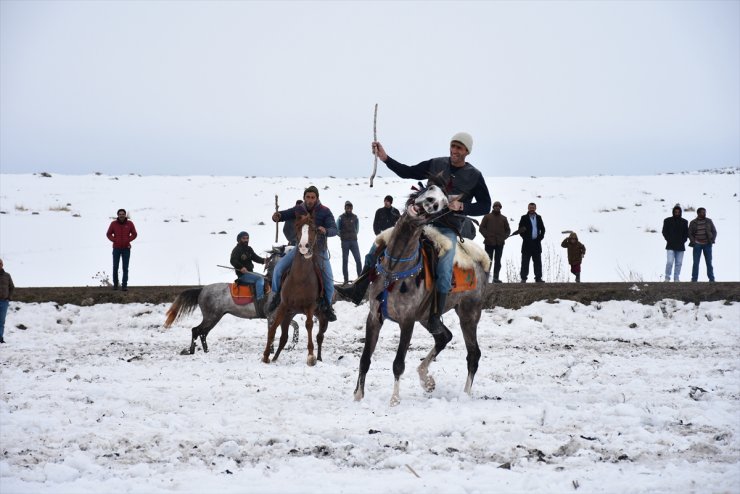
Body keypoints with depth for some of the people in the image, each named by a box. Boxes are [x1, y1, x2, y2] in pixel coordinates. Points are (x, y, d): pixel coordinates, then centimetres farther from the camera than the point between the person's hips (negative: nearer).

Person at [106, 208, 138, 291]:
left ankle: (124, 285, 1)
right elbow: (108, 234, 6)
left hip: (126, 249, 0)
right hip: (116, 249, 0)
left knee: (125, 268, -2)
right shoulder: (113, 224, -4)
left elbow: (134, 234, 5)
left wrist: (128, 240, -8)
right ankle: (115, 284, 17)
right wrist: (114, 240, -8)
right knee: (115, 267, 3)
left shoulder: (130, 223, -3)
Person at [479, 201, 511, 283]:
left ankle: (496, 277, 4)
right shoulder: (487, 217, 6)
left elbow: (508, 230, 20)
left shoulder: (503, 218, 14)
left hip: (499, 243, 3)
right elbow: (481, 228, 2)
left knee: (498, 261, 3)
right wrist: (487, 236, -10)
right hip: (489, 243, -3)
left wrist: (504, 237, 3)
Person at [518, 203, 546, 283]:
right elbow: (520, 230, -1)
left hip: (536, 243, 3)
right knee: (525, 261, -2)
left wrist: (540, 238, -1)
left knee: (538, 261, 4)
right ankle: (523, 278, 0)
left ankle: (538, 277, 7)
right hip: (527, 243, -3)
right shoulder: (524, 218, 2)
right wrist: (525, 238, -10)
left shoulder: (538, 218, 12)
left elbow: (542, 229, 13)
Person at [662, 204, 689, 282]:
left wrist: (683, 241, -1)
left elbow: (686, 233, 14)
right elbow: (664, 232, 4)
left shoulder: (684, 222, 9)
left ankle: (676, 278, 11)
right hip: (670, 246, -3)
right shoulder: (668, 221, 3)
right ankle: (667, 278, -4)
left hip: (680, 246, 3)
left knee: (679, 263, 4)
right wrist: (669, 240, -7)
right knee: (669, 262, -13)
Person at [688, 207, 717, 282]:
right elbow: (690, 234, 6)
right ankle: (694, 279, 1)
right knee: (696, 262, -3)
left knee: (709, 262, 1)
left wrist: (713, 240, -4)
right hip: (697, 244, -1)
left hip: (707, 245, 1)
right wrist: (693, 242, -8)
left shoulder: (709, 221, 6)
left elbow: (714, 231, 9)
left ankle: (711, 279, 6)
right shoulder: (693, 223, 3)